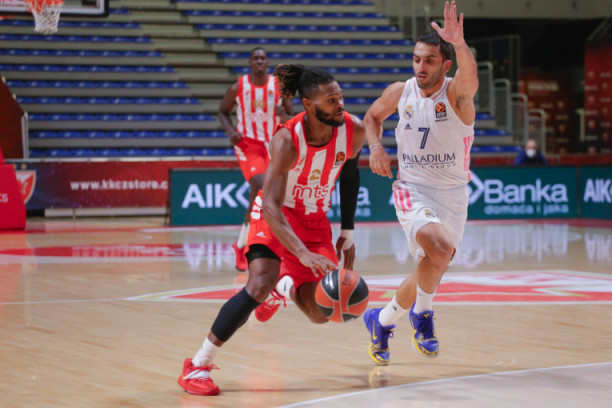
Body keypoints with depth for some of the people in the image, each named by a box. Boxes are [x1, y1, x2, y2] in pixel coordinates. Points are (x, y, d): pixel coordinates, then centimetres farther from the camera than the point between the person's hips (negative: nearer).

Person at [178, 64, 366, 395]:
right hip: (276, 215, -5)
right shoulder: (287, 140, -31)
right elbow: (270, 206, -37)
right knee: (260, 284, -28)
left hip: (315, 218, 5)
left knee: (321, 314, -4)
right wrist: (304, 253, -48)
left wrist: (347, 231, 6)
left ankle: (284, 285, 34)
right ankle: (198, 364, -18)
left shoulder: (354, 130, -17)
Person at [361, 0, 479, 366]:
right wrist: (375, 147, -4)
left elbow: (469, 75, -40)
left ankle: (382, 320, 35)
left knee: (431, 271, 9)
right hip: (413, 190, -1)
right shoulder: (400, 92, -5)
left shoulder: (456, 93, -15)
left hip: (453, 195, 1)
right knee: (440, 249, -29)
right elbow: (373, 116, 16)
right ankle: (422, 313, -6)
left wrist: (459, 44, -61)